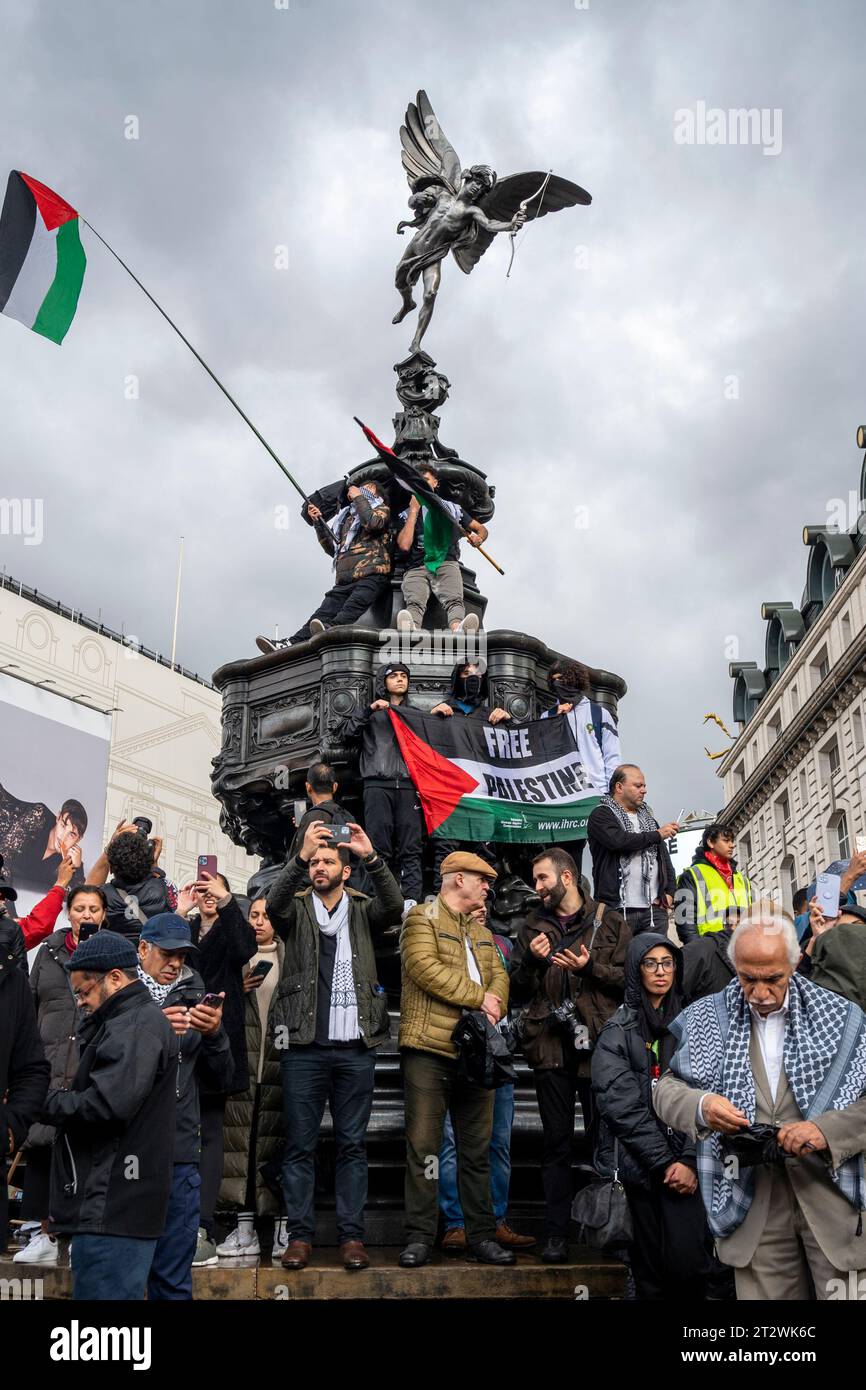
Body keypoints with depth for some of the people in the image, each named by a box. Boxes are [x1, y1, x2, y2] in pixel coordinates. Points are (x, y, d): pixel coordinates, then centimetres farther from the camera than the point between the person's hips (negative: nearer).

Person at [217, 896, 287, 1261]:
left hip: (279, 1062, -2)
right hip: (242, 1061, 2)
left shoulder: (291, 957, 10)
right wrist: (237, 989, -4)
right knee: (242, 1139, -2)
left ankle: (282, 1229, 1)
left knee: (277, 1138, -4)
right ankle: (245, 1227, 4)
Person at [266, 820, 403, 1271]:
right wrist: (300, 856, -28)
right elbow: (274, 904, -14)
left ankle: (352, 1235, 11)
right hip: (304, 1046, 0)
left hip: (355, 1048, 1)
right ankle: (299, 1235, 11)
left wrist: (371, 857, -23)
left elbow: (394, 906, -10)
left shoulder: (362, 910, 10)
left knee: (352, 1145, 6)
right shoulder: (297, 909, 8)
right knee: (299, 1145, 3)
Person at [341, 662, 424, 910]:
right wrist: (369, 710, -4)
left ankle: (412, 899, -13)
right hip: (377, 785, -1)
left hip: (408, 785, 1)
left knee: (410, 847, -8)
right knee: (380, 846, -9)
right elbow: (348, 733, 5)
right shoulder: (371, 713, 19)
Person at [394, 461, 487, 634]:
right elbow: (404, 545, 3)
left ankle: (458, 630, -67)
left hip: (446, 563, 0)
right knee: (414, 602, -35)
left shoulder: (453, 508, 26)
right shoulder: (407, 514, 21)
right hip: (416, 568, 0)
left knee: (454, 600, -35)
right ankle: (411, 634, -68)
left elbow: (481, 529, 29)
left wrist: (479, 538, 3)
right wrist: (414, 510, 9)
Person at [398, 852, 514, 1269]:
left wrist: (493, 1005, -11)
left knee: (477, 1149, 10)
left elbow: (499, 975, 12)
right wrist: (478, 997, -12)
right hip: (430, 1049, -7)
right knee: (423, 1147, -2)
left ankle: (481, 1235, 17)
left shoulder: (481, 932, 22)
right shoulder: (422, 919, -2)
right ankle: (420, 1237, 5)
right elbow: (424, 967, -16)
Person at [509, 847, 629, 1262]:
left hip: (598, 1041, -2)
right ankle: (556, 1235, 10)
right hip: (551, 1044, 2)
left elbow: (629, 977, 0)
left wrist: (590, 967, -14)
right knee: (557, 1140, 5)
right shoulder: (532, 925, 14)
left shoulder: (609, 921, 5)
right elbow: (518, 990, 13)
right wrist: (532, 959, -5)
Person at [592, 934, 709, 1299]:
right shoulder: (618, 1031, 3)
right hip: (639, 1159, 0)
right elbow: (622, 1104, -5)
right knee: (650, 1269, 2)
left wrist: (691, 1160, -10)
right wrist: (663, 1161, -11)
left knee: (687, 1261, -10)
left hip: (685, 1161, 0)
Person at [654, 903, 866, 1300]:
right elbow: (666, 1091, 6)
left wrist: (827, 1129, -18)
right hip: (754, 1205, 1)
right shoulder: (709, 1019, 4)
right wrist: (700, 1106, -16)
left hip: (832, 1194, -1)